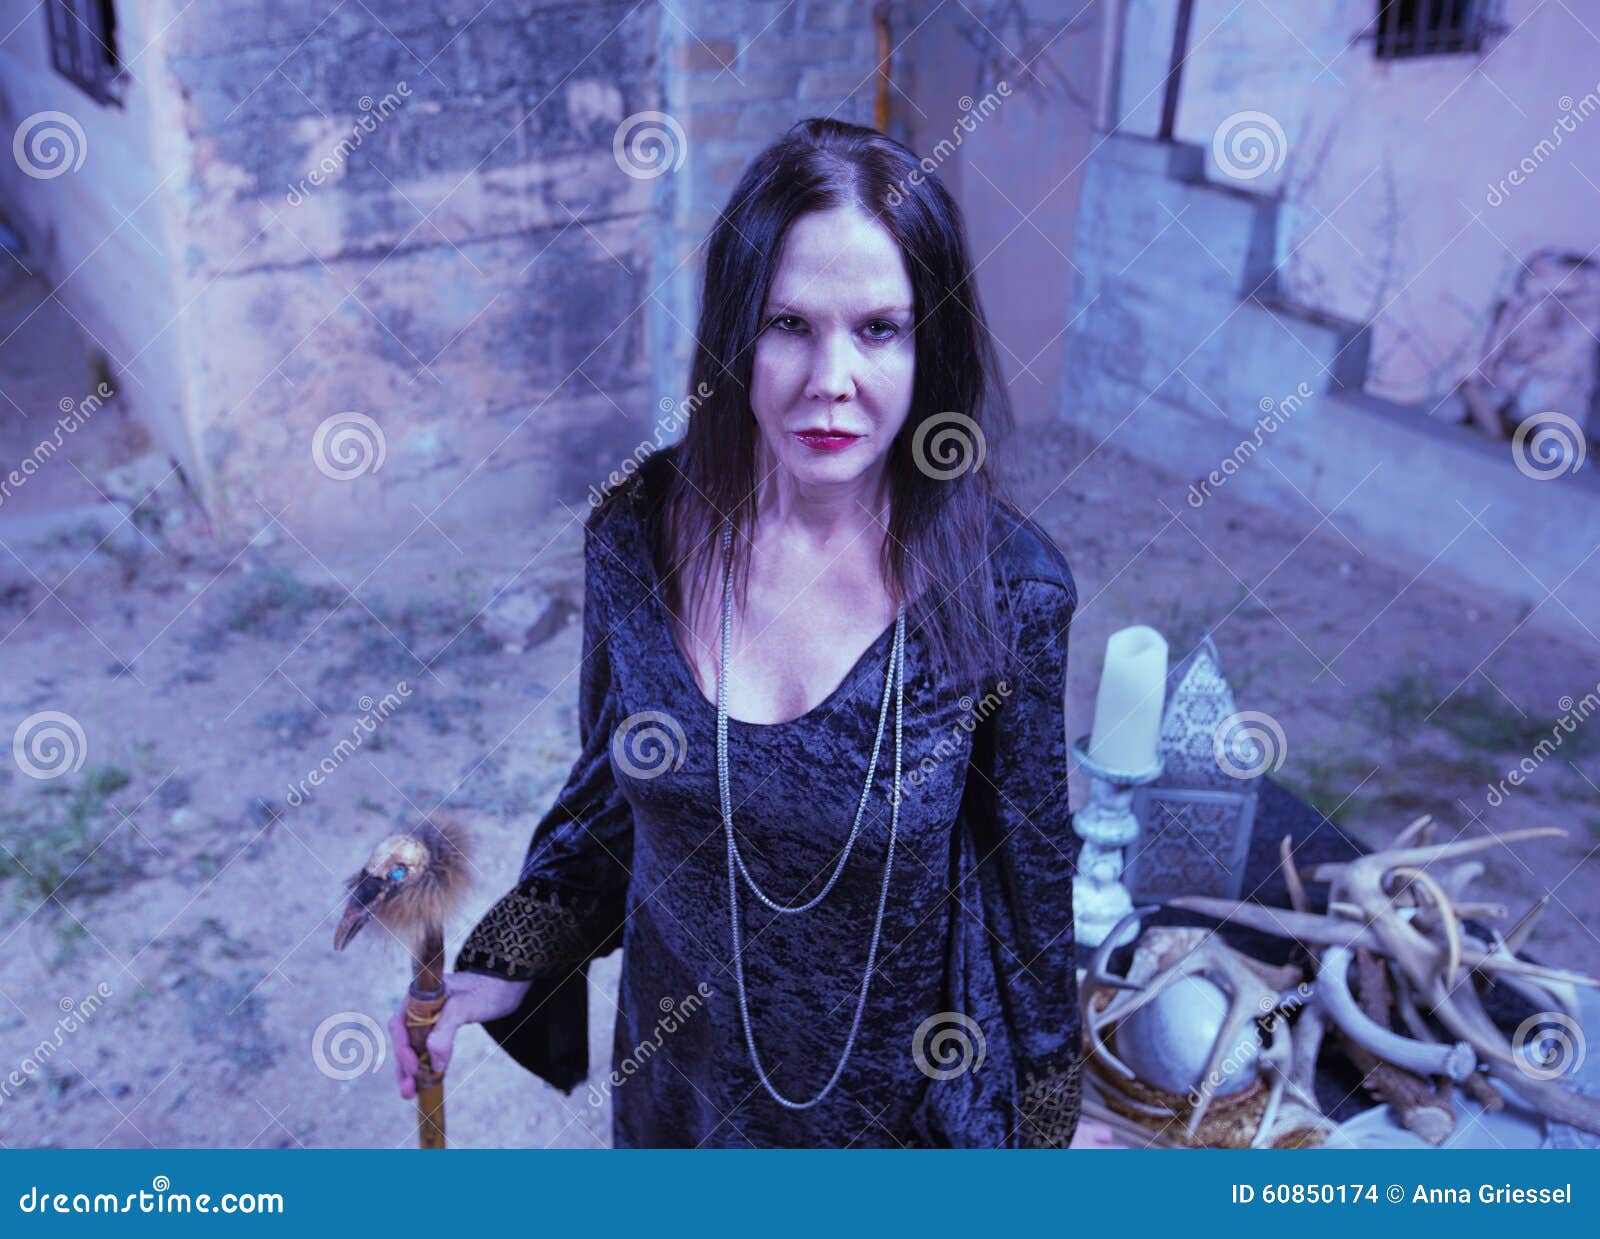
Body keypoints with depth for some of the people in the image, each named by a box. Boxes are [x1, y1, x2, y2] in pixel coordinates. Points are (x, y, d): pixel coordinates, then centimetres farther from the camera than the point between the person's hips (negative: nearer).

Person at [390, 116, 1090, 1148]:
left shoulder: (1005, 585, -23)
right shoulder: (638, 531, -16)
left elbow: (1031, 871, -10)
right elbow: (611, 790, 1)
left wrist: (1047, 1125, -1)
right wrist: (503, 969, -6)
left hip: (902, 1089, -2)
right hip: (680, 1057, 3)